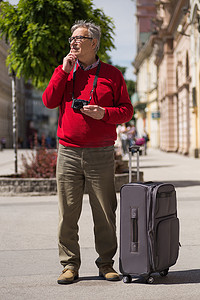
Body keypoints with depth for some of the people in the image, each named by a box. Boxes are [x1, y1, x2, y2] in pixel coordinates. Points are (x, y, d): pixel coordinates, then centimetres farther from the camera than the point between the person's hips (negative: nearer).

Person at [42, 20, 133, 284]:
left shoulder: (111, 74, 7)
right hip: (68, 153, 2)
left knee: (105, 213, 3)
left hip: (101, 154, -1)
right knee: (68, 213, 2)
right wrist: (64, 70, -4)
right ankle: (70, 265, 11)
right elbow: (49, 101, 0)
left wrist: (105, 113, -13)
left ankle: (106, 263, 15)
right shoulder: (64, 71, 14)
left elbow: (127, 110, 5)